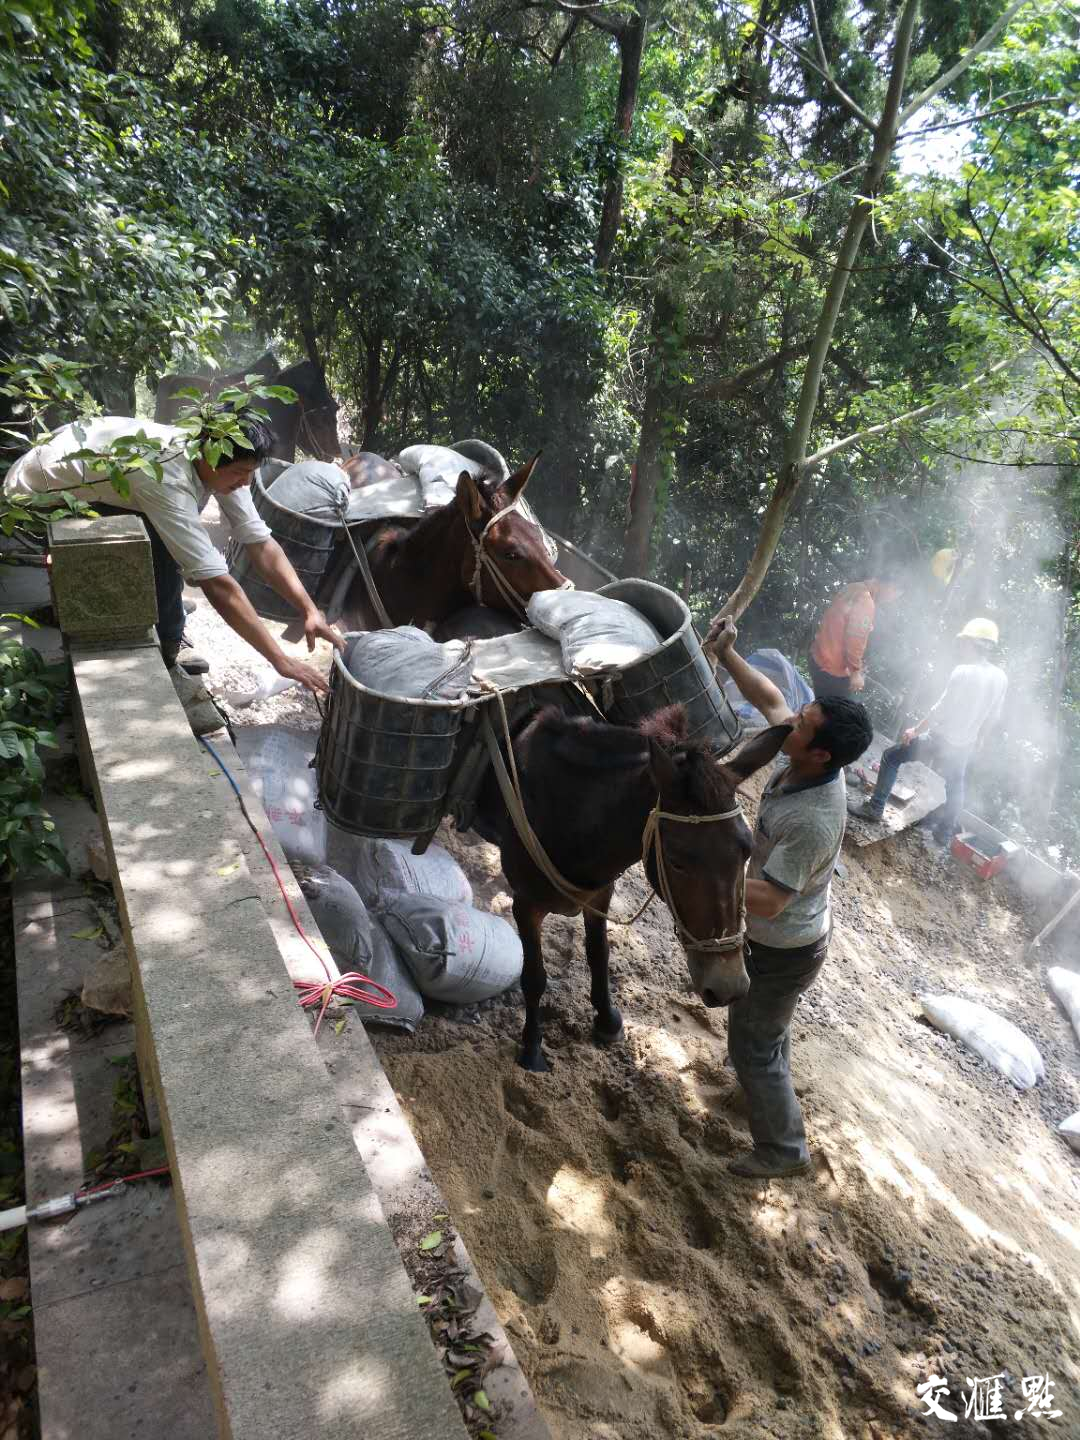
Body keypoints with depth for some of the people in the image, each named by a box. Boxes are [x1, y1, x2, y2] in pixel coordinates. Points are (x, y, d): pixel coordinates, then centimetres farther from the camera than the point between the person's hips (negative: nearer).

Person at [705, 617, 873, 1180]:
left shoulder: (812, 821, -40)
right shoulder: (799, 760, -17)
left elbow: (768, 900, -35)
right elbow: (770, 699, -1)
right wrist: (724, 654, -10)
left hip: (782, 951, -9)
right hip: (780, 936, 9)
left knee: (752, 1042, 12)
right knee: (763, 1020, 34)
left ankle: (783, 1149, 32)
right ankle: (769, 1076, 62)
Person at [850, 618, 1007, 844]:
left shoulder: (964, 673, -24)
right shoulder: (1001, 678, -3)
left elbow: (941, 710, -21)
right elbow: (992, 718, 7)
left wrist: (916, 730, -9)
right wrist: (976, 742, 20)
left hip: (941, 740, -6)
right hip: (964, 747, 6)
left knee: (891, 757, 9)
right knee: (955, 787, 24)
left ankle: (875, 808, 13)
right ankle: (945, 833, 37)